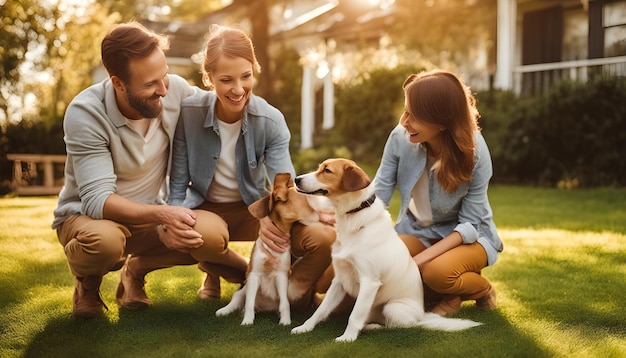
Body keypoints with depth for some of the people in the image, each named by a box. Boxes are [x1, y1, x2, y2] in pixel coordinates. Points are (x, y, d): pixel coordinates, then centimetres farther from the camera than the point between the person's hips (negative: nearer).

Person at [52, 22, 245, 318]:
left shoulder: (175, 90, -16)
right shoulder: (86, 113, -26)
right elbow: (97, 199, -30)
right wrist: (162, 215, -45)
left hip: (150, 214, 4)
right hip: (88, 215, -3)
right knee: (104, 238, -39)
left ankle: (136, 269, 6)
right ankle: (87, 281, 1)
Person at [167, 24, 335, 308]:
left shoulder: (271, 121, -16)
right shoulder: (189, 113, -18)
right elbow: (178, 184, -8)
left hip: (253, 209, 1)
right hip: (205, 209, 0)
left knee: (324, 236, -27)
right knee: (207, 232, -40)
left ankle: (294, 291, 4)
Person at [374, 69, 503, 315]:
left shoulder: (474, 152, -23)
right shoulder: (400, 137, -17)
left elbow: (470, 224, -20)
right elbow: (378, 192, -12)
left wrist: (419, 259, -30)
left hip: (466, 236, -3)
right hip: (417, 231, 3)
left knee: (438, 271, -35)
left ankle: (482, 289, 2)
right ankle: (437, 294, 3)